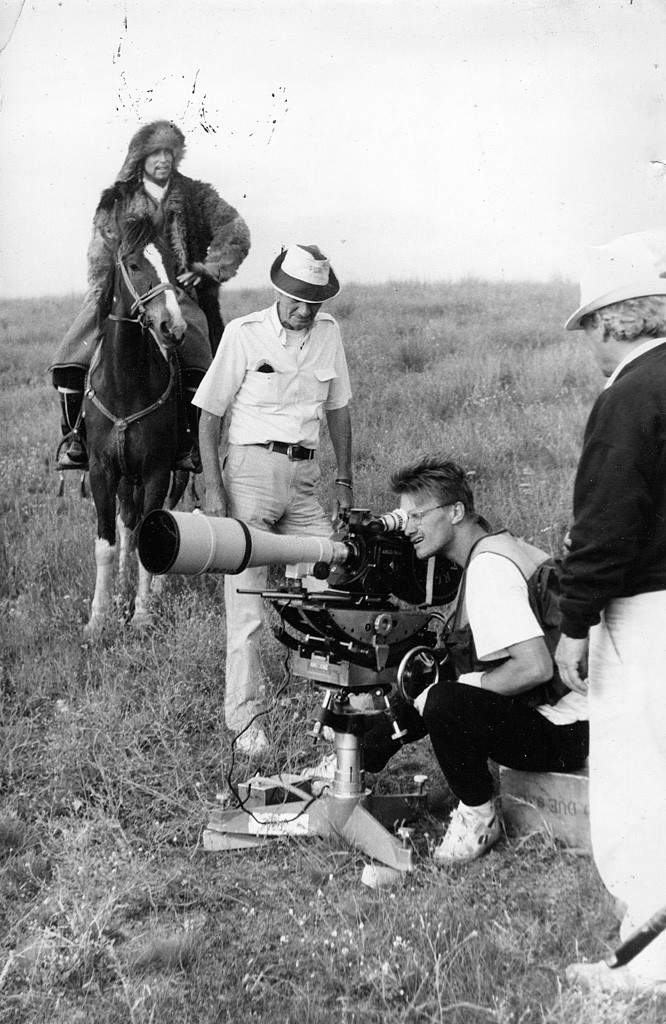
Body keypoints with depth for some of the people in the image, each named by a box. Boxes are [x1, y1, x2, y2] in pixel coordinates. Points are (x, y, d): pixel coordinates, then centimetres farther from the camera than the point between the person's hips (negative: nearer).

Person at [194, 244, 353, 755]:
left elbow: (338, 409, 18)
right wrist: (213, 486, -10)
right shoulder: (243, 334, -4)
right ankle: (246, 717, 3)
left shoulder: (329, 333, 8)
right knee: (247, 596, -4)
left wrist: (345, 480, 15)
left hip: (305, 475, 4)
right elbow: (210, 414, -2)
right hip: (251, 468, -4)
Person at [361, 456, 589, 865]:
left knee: (443, 704, -29)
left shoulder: (489, 567, -20)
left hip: (561, 731, -10)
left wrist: (463, 688, -17)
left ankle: (480, 818, -8)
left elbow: (536, 667, -29)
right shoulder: (498, 544, 11)